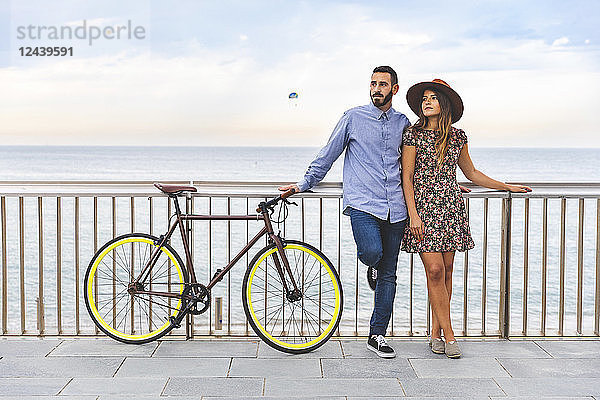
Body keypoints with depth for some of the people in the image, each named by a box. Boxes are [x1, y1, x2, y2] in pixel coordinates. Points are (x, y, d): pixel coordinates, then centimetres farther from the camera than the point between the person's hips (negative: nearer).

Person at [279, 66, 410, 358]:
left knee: (388, 275, 4)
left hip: (395, 208, 3)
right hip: (362, 202, -3)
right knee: (372, 252, -29)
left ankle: (377, 335, 15)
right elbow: (328, 155, 11)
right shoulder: (353, 117, 5)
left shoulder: (403, 123, 14)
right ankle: (372, 265, 9)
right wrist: (305, 183, 13)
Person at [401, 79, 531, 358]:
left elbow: (471, 173, 22)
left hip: (451, 208, 4)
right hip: (423, 207, -4)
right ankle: (448, 335, -3)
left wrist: (507, 187, 25)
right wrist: (413, 215, -12)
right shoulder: (414, 135, -1)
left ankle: (436, 333, 13)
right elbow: (406, 178, -3)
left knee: (446, 269, 3)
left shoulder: (457, 136, 10)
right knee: (434, 269, -10)